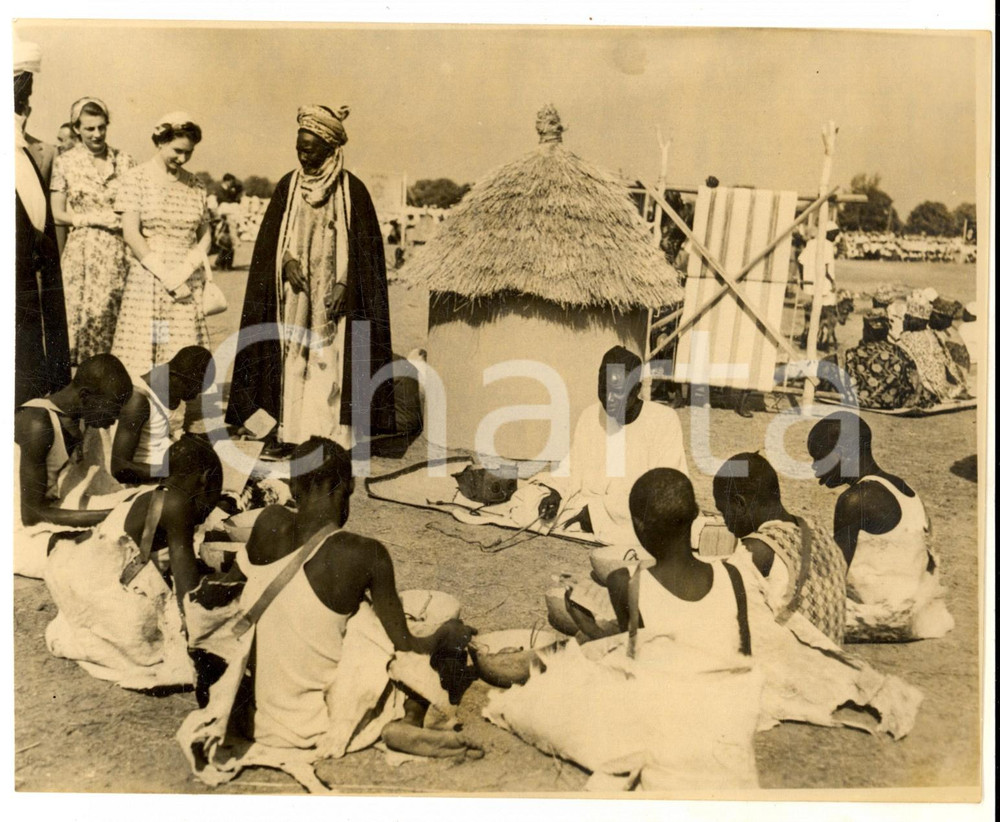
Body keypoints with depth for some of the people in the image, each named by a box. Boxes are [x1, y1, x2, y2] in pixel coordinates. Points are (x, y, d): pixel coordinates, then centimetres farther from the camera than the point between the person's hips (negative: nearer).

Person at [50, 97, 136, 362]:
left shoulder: (124, 161, 8)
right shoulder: (65, 162, 5)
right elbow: (58, 214, 5)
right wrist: (93, 218, -8)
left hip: (118, 253, 1)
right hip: (81, 253, -1)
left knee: (114, 318, -1)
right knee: (83, 316, -5)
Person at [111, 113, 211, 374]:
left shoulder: (196, 185, 12)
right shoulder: (137, 179, 2)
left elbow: (204, 237, 10)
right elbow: (130, 234, -6)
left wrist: (182, 273, -6)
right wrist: (165, 276, -10)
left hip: (188, 287, 3)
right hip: (145, 282, -3)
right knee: (140, 361, -4)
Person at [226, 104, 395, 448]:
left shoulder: (352, 190, -1)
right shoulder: (287, 186, 8)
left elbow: (366, 247, -2)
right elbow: (269, 240, 10)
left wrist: (344, 285, -12)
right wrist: (287, 260, -10)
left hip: (332, 298, -3)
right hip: (294, 296, 3)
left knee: (329, 366, -7)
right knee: (292, 364, 1)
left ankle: (329, 440, -2)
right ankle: (290, 437, 7)